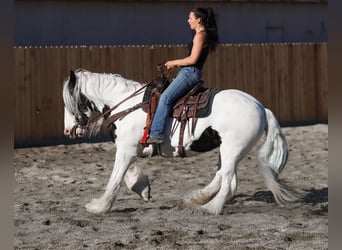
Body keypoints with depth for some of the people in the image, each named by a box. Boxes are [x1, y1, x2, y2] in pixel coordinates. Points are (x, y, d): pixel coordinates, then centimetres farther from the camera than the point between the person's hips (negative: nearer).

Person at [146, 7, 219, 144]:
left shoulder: (200, 35, -11)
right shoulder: (200, 35, 21)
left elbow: (193, 59, -18)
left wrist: (174, 62, -5)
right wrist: (177, 64, 13)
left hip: (190, 73, -11)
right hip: (186, 72, 11)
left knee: (165, 97, -24)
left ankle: (156, 134, -31)